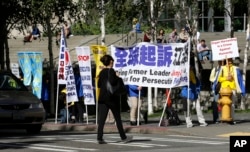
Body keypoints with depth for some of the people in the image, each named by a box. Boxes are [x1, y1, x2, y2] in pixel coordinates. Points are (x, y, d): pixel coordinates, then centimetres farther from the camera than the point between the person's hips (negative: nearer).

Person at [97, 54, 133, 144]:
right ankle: (123, 137, 14)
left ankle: (99, 138, -8)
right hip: (112, 98, -5)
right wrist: (117, 77, -7)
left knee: (101, 119, 1)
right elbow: (112, 82, -23)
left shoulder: (102, 72, 10)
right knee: (118, 118, 6)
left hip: (102, 98, 5)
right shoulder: (111, 71, -10)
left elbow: (99, 85, 13)